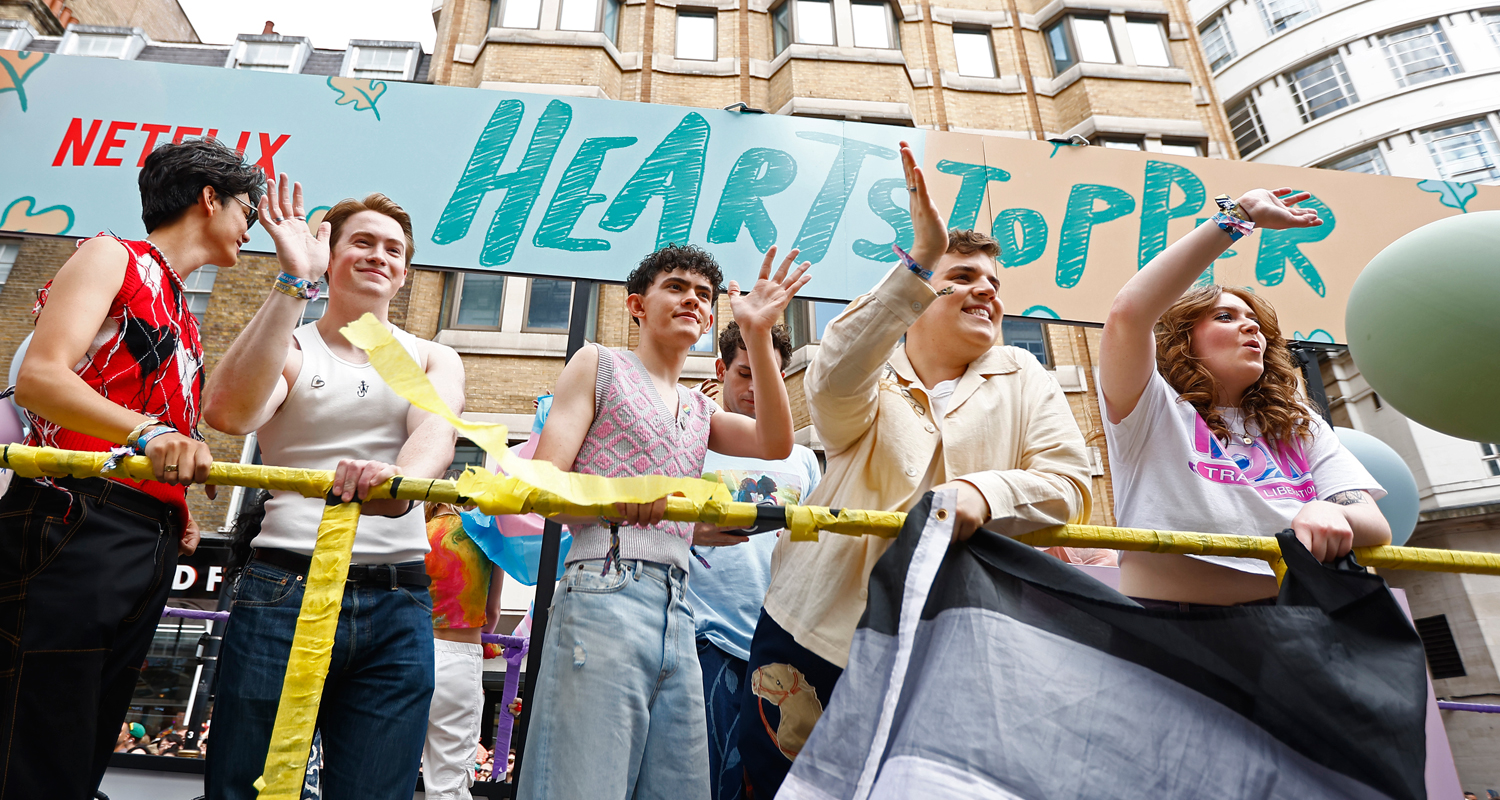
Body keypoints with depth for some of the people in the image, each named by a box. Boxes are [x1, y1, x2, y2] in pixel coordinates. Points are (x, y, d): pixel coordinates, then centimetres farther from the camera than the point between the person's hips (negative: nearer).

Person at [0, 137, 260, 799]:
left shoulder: (184, 317, 26)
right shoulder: (112, 257, 3)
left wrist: (179, 512, 8)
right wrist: (147, 433, -29)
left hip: (151, 544, 8)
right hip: (74, 523, -8)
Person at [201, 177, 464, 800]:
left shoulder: (433, 359, 13)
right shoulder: (289, 349, 8)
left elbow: (436, 429, -9)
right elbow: (228, 411, -14)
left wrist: (399, 477, -33)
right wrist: (294, 283, -14)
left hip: (397, 606, 1)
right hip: (282, 592, -1)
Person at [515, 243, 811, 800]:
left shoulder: (701, 410, 24)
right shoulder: (598, 364, 9)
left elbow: (775, 442, 5)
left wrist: (757, 336, -3)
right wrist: (613, 499, -23)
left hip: (677, 612, 6)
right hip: (606, 592, -5)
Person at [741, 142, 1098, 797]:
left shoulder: (1021, 378, 7)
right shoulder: (869, 381, 0)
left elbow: (1070, 483, -3)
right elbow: (833, 380, -25)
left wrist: (984, 491, -25)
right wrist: (920, 261, -32)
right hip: (815, 631, -1)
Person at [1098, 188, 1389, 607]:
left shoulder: (1302, 427, 16)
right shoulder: (1155, 411, -1)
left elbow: (1376, 526, 6)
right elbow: (1128, 312, -18)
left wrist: (1333, 514, -18)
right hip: (1167, 617, -3)